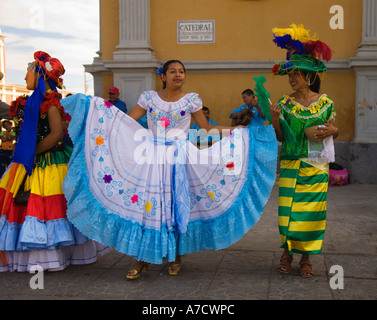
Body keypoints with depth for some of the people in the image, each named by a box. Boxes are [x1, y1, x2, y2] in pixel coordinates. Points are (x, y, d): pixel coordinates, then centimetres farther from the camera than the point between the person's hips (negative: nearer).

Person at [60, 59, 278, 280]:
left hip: (179, 159, -1)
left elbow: (206, 127, 5)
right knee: (145, 204, -3)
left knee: (176, 205, 2)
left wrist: (237, 129, -3)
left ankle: (176, 257, 19)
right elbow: (128, 121, 6)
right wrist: (97, 105, 2)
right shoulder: (149, 97, 6)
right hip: (152, 158, 1)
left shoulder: (192, 99, 3)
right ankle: (143, 258, 8)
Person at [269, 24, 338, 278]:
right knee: (288, 208, -1)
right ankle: (288, 251, 20)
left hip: (316, 166, 0)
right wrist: (274, 118, -14)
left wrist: (332, 130, -12)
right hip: (290, 164, 0)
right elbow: (281, 137, 2)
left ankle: (306, 258, 18)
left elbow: (334, 130, 10)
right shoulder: (284, 104, 2)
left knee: (312, 210, 3)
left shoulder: (325, 103, 1)